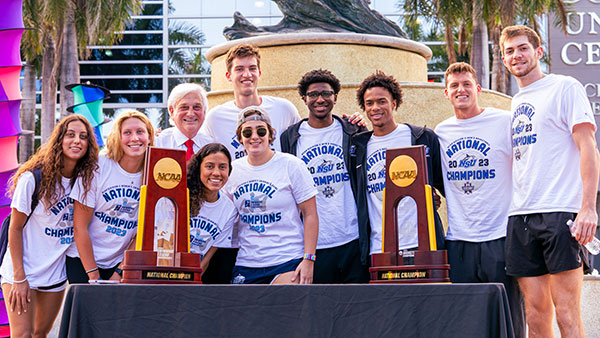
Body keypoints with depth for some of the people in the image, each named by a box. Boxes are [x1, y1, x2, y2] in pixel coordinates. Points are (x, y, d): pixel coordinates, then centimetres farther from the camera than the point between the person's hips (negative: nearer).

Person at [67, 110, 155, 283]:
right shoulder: (97, 167, -11)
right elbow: (79, 227, -9)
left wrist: (120, 272, -6)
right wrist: (94, 277, -11)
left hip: (119, 262, 3)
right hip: (82, 260, -2)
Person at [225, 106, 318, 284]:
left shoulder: (291, 165, -1)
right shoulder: (233, 170, 10)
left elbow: (310, 214, -2)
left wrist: (309, 260, -10)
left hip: (287, 262, -4)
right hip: (244, 265, 4)